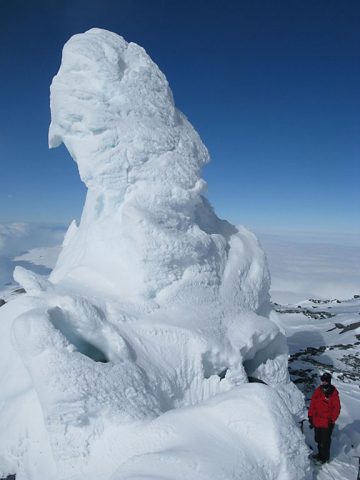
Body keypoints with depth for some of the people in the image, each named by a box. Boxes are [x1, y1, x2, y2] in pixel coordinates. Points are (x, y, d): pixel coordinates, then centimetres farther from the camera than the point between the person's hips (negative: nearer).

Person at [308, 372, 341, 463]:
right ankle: (320, 454, 38)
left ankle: (325, 457, 27)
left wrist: (332, 420, -13)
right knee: (318, 439, 19)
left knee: (325, 441, 8)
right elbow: (312, 404, 7)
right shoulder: (318, 390, 0)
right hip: (317, 421, 5)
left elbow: (336, 408, -11)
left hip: (327, 423, -5)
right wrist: (310, 416, 7)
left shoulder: (333, 393, -14)